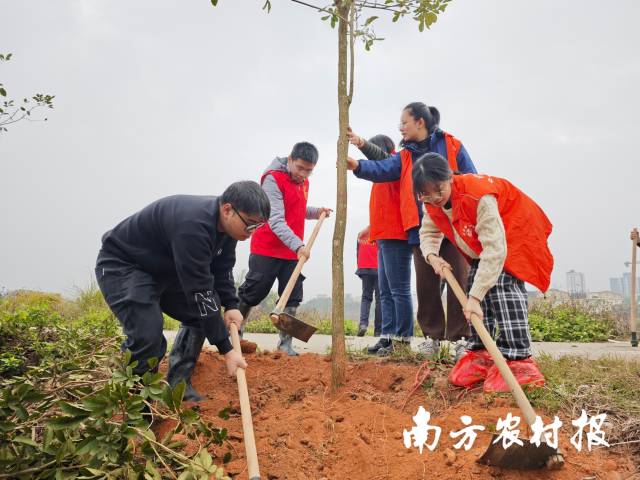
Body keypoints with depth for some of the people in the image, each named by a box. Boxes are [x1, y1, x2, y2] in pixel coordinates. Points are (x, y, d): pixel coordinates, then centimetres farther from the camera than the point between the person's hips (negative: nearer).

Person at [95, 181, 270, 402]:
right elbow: (200, 291, -36)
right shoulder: (192, 226, -37)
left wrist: (231, 306, -11)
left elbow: (222, 269, 6)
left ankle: (178, 384, 12)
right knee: (147, 338, -24)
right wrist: (226, 349, -31)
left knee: (201, 316, 4)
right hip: (121, 266, -9)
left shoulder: (226, 224, -9)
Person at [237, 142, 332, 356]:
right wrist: (298, 245, -31)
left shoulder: (303, 182, 9)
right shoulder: (273, 179, -16)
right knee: (251, 294, 2)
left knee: (292, 299, 3)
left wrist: (315, 212, 6)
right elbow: (276, 220, -23)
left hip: (293, 252, 7)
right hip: (267, 250, -7)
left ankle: (285, 343, 9)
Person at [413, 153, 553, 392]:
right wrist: (433, 256, -23)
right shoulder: (432, 205, -15)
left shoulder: (479, 196, -40)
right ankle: (480, 353, 5)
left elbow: (494, 248, -43)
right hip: (480, 244, 8)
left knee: (503, 283, -26)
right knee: (475, 282, -2)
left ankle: (518, 358, -29)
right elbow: (428, 234, 3)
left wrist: (475, 297, -47)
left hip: (515, 234, -8)